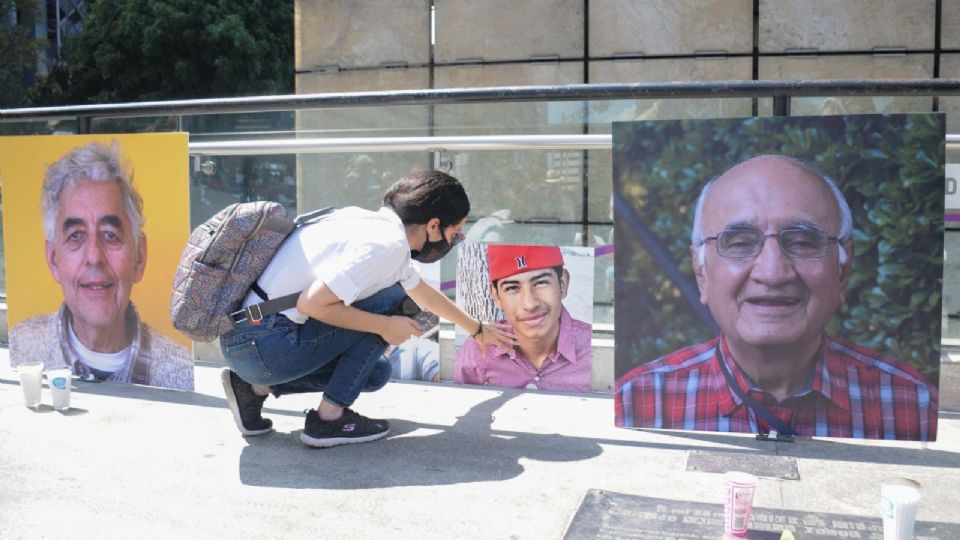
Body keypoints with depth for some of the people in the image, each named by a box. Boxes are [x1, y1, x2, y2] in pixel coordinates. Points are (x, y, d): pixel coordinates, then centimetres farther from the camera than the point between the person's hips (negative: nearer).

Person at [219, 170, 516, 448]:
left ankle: (256, 388, 15)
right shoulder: (386, 245, -18)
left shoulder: (378, 225, 14)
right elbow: (312, 303, -24)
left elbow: (425, 293, 30)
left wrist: (479, 329, 42)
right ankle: (329, 418, -4)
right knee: (391, 302, -7)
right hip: (262, 344, -10)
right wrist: (385, 326, -12)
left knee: (376, 373, 19)